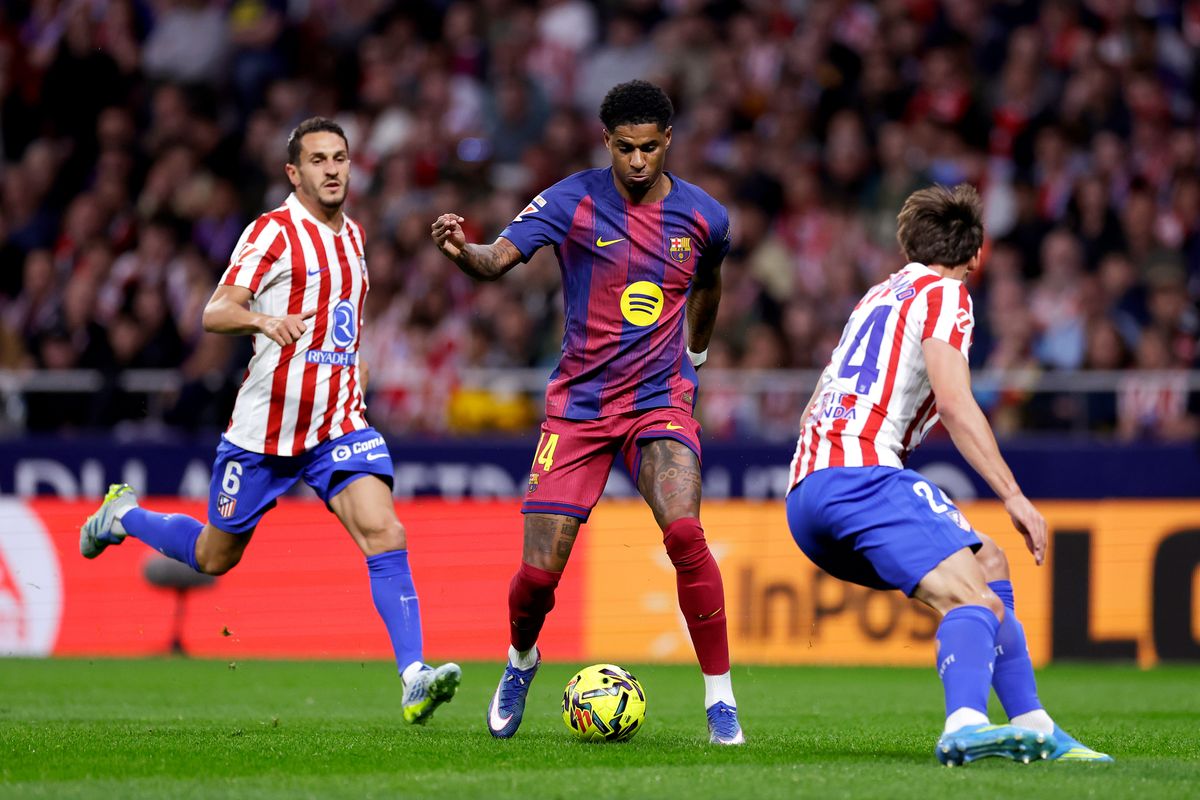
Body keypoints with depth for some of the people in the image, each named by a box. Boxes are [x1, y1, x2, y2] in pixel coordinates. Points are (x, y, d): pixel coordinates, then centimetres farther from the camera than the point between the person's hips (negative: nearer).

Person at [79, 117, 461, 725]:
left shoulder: (352, 236, 13)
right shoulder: (273, 232, -8)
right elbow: (214, 314, -15)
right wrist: (261, 318, -35)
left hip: (339, 424, 4)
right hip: (266, 426, -4)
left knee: (384, 534, -18)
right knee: (215, 558, 11)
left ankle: (415, 680, -25)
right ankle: (124, 515, 40)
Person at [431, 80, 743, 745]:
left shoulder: (703, 217, 1)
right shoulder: (574, 200, -7)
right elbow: (497, 259, -18)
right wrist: (461, 251, -40)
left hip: (660, 399, 0)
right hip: (577, 407, 0)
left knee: (684, 533, -26)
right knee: (539, 570, -5)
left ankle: (719, 699, -14)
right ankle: (520, 661, 30)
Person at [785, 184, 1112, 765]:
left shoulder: (877, 297, 29)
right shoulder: (942, 294, 4)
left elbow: (814, 408, 34)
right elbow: (956, 406, -11)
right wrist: (1013, 496, -13)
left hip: (805, 497, 9)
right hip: (862, 473, -9)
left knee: (989, 565, 20)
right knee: (972, 599, -25)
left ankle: (1034, 729, 13)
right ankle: (965, 726, -53)